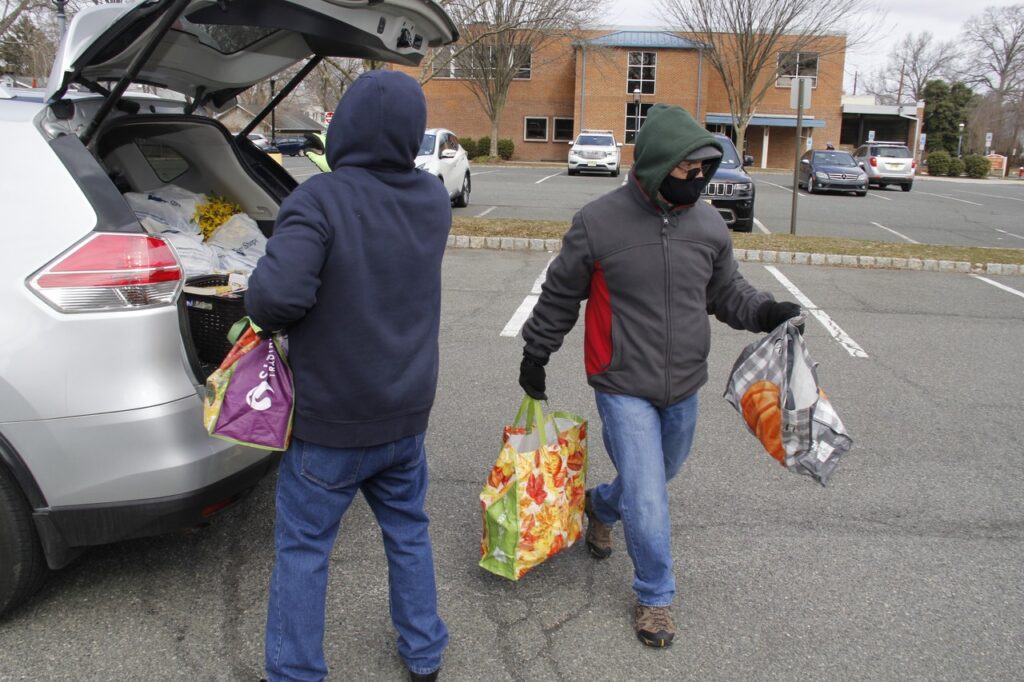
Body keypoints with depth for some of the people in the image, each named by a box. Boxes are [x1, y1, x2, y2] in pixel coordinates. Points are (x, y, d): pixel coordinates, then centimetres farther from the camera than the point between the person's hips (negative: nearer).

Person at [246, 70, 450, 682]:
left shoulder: (321, 200, -22)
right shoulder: (433, 201, -2)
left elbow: (280, 293, -34)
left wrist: (266, 316, -11)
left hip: (331, 423, -5)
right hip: (407, 412, 6)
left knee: (303, 551, 12)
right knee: (409, 533, 23)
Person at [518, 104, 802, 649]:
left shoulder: (708, 222, -2)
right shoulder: (599, 222, -14)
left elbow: (726, 291, 11)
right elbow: (560, 297, -1)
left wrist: (764, 312, -8)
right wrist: (535, 355, 6)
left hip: (683, 388, 5)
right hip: (624, 388, -5)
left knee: (656, 476, 23)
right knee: (647, 500, -5)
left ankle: (601, 505, 54)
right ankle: (656, 595, 18)